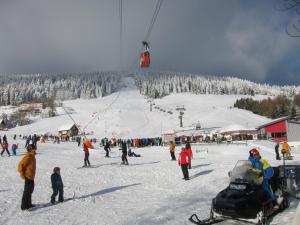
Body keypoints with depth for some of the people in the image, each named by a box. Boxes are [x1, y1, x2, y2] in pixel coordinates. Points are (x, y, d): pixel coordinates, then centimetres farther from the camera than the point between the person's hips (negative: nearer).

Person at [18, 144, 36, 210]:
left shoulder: (32, 156, 10)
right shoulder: (27, 157, -21)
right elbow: (20, 165, -24)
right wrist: (22, 174, -18)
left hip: (31, 177, 10)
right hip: (28, 177, -10)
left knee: (30, 190, 19)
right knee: (27, 191, -4)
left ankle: (28, 204, 31)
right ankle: (24, 206, 4)